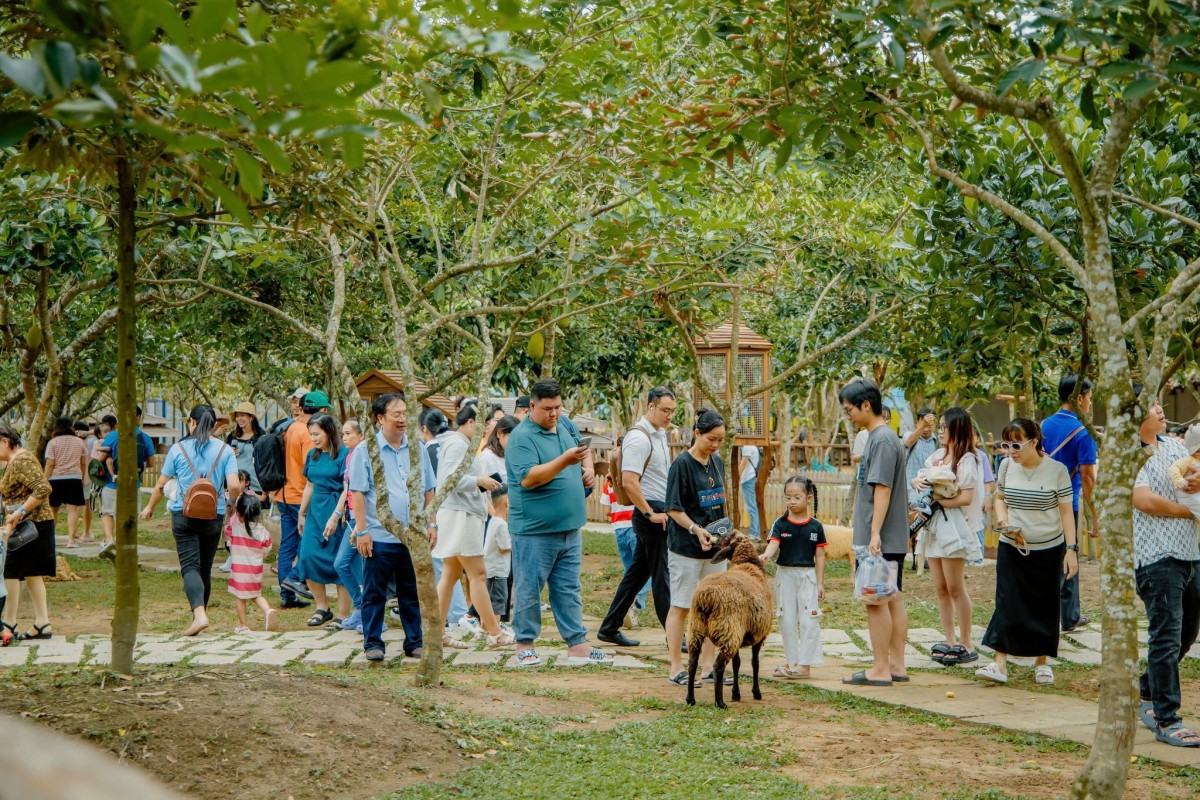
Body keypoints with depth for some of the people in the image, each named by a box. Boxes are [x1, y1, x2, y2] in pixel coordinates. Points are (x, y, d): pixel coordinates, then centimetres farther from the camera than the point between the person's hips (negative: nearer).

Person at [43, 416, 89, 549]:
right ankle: (71, 539, -14)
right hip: (74, 478, 1)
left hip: (56, 478, -1)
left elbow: (50, 464, -7)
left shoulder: (53, 442, -1)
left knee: (53, 508, 14)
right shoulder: (79, 442, 9)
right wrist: (82, 478, 24)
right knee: (73, 509, -5)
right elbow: (83, 463, 12)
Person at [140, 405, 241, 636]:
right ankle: (200, 612, 24)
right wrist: (233, 501, 14)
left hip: (184, 514, -2)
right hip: (214, 516, 2)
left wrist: (149, 508, 21)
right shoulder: (225, 450, 0)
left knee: (190, 566, -7)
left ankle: (199, 614, -26)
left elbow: (161, 484, 5)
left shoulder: (178, 448, -1)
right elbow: (234, 486, -9)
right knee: (205, 568, 14)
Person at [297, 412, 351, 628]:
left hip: (337, 511, -6)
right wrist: (302, 514, 21)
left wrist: (336, 515, -21)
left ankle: (343, 614, 6)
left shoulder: (344, 454, -9)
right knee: (307, 557, -3)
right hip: (315, 511, 6)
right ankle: (322, 607, 11)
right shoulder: (312, 455, 11)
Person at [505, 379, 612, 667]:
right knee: (529, 589, 2)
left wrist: (588, 467, 8)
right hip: (535, 530, -7)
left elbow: (583, 448, 29)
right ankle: (525, 645, 13)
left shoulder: (565, 425, 11)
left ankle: (577, 644, 16)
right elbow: (528, 478, -25)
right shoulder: (521, 438, -14)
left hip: (570, 528, 7)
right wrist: (565, 461, -31)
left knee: (569, 589, 12)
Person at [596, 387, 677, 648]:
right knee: (662, 576, -5)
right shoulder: (638, 438, -16)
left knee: (638, 572, 13)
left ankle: (609, 628, 20)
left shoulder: (659, 434, 15)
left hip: (660, 511, 10)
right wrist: (651, 514, -21)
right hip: (651, 511, -10)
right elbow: (629, 482, -23)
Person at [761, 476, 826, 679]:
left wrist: (820, 583, 0)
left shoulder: (815, 526, 0)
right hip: (785, 574, 1)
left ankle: (805, 664, 1)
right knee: (787, 621, 7)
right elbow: (773, 544, -15)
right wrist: (766, 556, -37)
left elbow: (819, 556, 2)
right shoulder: (780, 524, 0)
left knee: (808, 621, -4)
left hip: (808, 575, -1)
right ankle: (792, 662, 17)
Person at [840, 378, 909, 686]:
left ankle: (880, 670, -2)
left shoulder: (882, 439, -15)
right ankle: (896, 665, 15)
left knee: (876, 601, -6)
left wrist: (875, 534, -23)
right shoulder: (881, 436, 15)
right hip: (893, 539, 10)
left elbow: (882, 489, -21)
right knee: (893, 599, 11)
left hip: (881, 539, -10)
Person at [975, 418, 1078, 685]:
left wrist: (1071, 549, -11)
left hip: (1048, 550, -2)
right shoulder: (1006, 466, 1)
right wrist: (1002, 519, -6)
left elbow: (1066, 512, -6)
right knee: (1007, 603, -6)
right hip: (1011, 548, 2)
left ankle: (1042, 662, 18)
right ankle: (999, 663, -10)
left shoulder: (1056, 470, -9)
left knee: (1045, 606, 6)